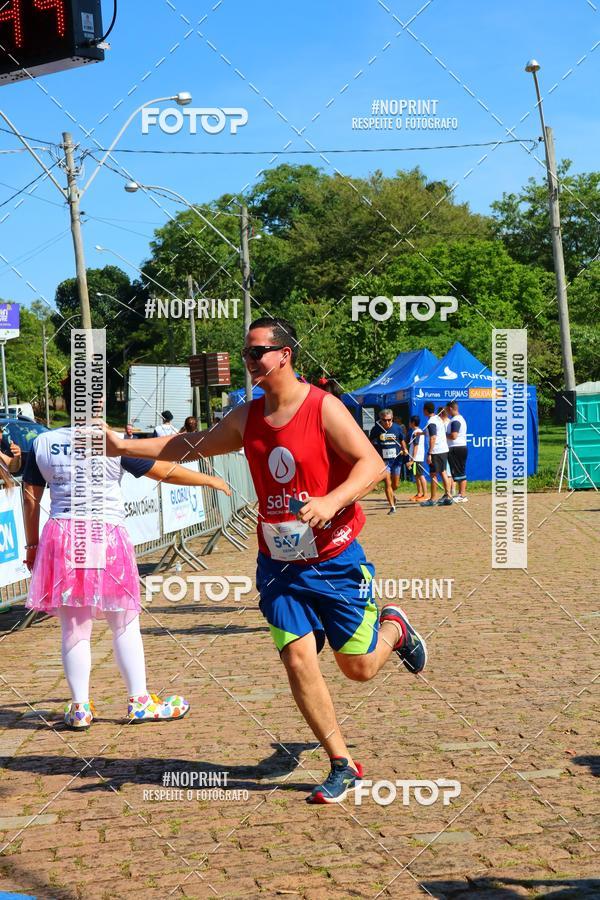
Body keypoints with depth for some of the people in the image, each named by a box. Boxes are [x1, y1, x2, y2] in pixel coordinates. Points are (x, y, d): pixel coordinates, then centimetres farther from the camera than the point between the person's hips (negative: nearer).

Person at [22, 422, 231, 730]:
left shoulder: (42, 443, 6)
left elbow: (30, 497, 11)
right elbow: (165, 472, 0)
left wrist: (32, 546, 19)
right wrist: (210, 480, 12)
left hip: (60, 535, 4)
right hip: (104, 535, -3)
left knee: (74, 629, 9)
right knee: (125, 624, 8)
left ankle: (80, 708, 12)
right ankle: (139, 701, 13)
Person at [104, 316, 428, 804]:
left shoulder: (324, 408, -13)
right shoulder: (247, 418, 5)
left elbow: (372, 464, -18)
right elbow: (191, 446, 16)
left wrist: (330, 502, -34)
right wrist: (124, 445, 10)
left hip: (337, 562, -4)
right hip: (279, 565, 4)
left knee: (359, 668, 5)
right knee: (298, 661, -6)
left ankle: (393, 627, 41)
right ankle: (343, 765, 9)